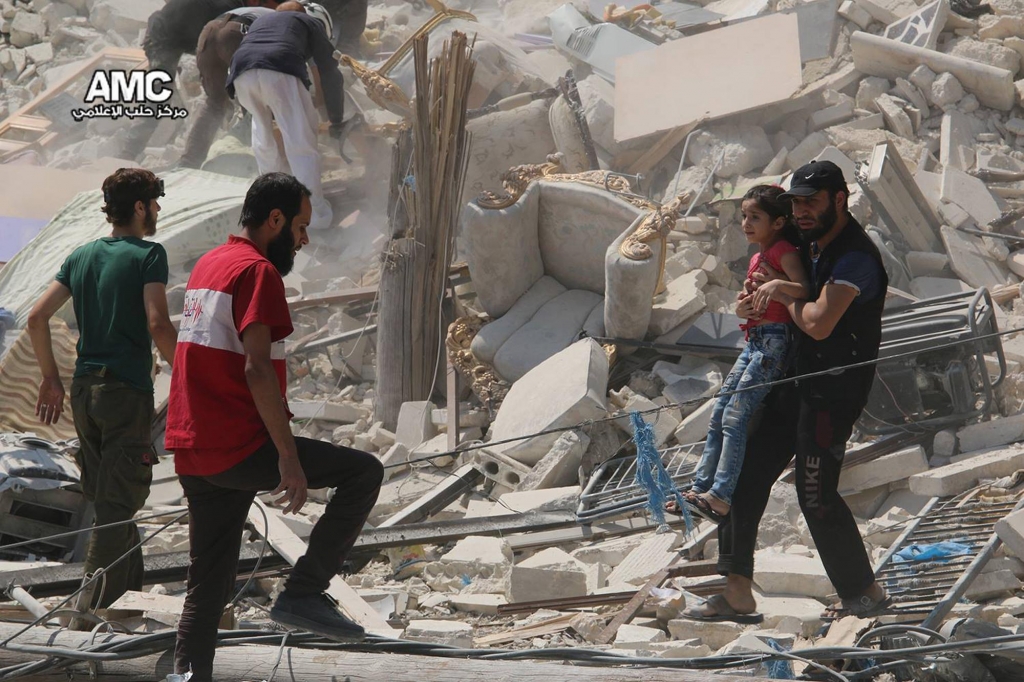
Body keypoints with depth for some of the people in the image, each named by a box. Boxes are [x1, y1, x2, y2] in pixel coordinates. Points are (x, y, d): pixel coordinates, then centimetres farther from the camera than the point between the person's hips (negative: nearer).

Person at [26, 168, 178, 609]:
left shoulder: (81, 257, 12)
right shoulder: (148, 255, -8)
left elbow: (37, 317, 8)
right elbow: (157, 324, -20)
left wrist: (51, 378, 15)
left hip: (84, 390, 7)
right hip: (128, 390, -7)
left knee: (107, 501, 16)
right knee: (119, 505, -4)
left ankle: (131, 597, 26)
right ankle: (95, 611, -8)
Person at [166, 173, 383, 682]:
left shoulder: (207, 265, 19)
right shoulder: (258, 271, -11)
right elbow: (257, 368, -20)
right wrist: (289, 458, -20)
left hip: (193, 454, 9)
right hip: (239, 447, -9)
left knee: (208, 586, 12)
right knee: (363, 472, -1)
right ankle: (304, 592, -4)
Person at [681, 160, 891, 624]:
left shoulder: (855, 256, -19)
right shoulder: (811, 246, 11)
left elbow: (818, 323, -29)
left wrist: (783, 295, -10)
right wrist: (754, 303, 6)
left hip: (833, 392, -10)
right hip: (797, 381, 10)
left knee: (816, 496, -5)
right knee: (745, 473, 6)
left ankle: (864, 594, 13)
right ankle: (737, 594, 10)